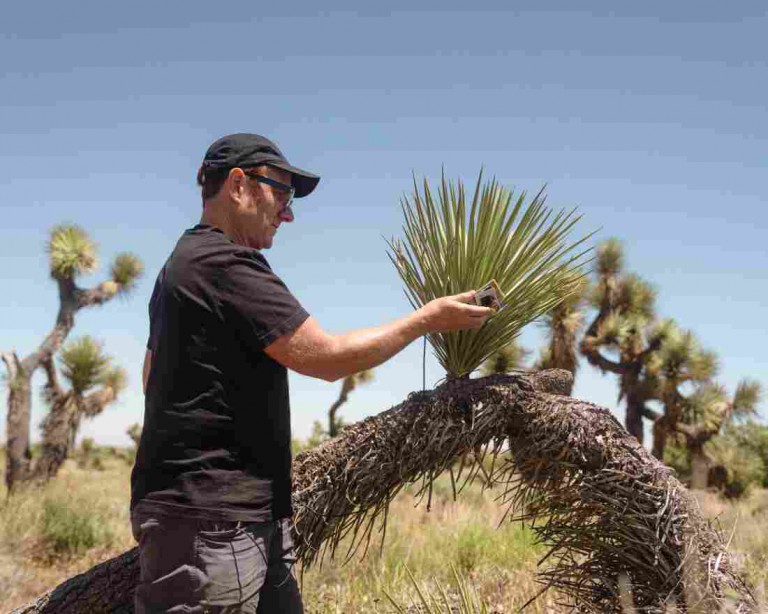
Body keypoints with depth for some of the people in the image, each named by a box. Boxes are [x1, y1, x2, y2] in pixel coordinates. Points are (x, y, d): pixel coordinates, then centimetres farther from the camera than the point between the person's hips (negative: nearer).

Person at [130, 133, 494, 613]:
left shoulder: (185, 263, 20)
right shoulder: (225, 263, -14)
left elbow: (154, 375, 28)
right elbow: (328, 357, -16)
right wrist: (429, 318, -5)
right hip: (210, 523, -10)